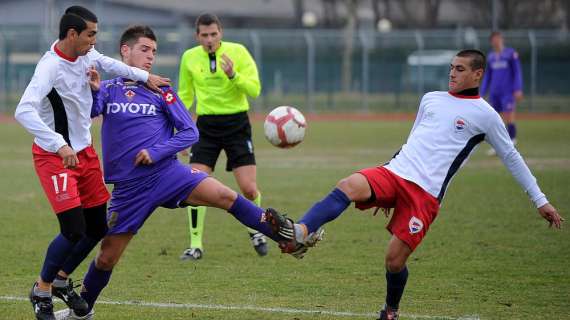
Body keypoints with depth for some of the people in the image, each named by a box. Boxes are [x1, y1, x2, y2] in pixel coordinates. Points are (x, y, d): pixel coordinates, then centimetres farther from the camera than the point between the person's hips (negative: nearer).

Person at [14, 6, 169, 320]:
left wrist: (145, 76, 18)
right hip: (54, 156, -8)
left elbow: (108, 64, 23)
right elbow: (24, 111, -38)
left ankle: (62, 279, 33)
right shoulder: (50, 67, -26)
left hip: (84, 151, 8)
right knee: (74, 229, -15)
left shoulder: (85, 54, -2)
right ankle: (42, 290, 8)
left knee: (97, 227, 10)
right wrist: (60, 146, -43)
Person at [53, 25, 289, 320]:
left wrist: (156, 152, -10)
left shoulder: (161, 92, 8)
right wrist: (92, 91, -29)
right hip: (129, 187, 0)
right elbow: (90, 112, -10)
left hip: (167, 173, 0)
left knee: (224, 196, -23)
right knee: (107, 257, 3)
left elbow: (189, 132, 3)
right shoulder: (108, 89, 9)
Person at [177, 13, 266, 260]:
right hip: (206, 126, 2)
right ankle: (195, 245, 1)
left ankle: (255, 230, 24)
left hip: (237, 124, -2)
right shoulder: (189, 57, 3)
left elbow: (254, 90, -10)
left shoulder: (237, 52, -5)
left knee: (249, 188, -6)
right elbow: (184, 95, 14)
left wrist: (234, 75, -26)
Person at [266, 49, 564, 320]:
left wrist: (540, 201, 12)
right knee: (349, 186, -28)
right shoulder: (430, 99, 19)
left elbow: (511, 158, 11)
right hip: (394, 172, 4)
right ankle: (299, 234, -47)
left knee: (395, 260, -9)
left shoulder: (485, 115, 4)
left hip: (425, 194, -4)